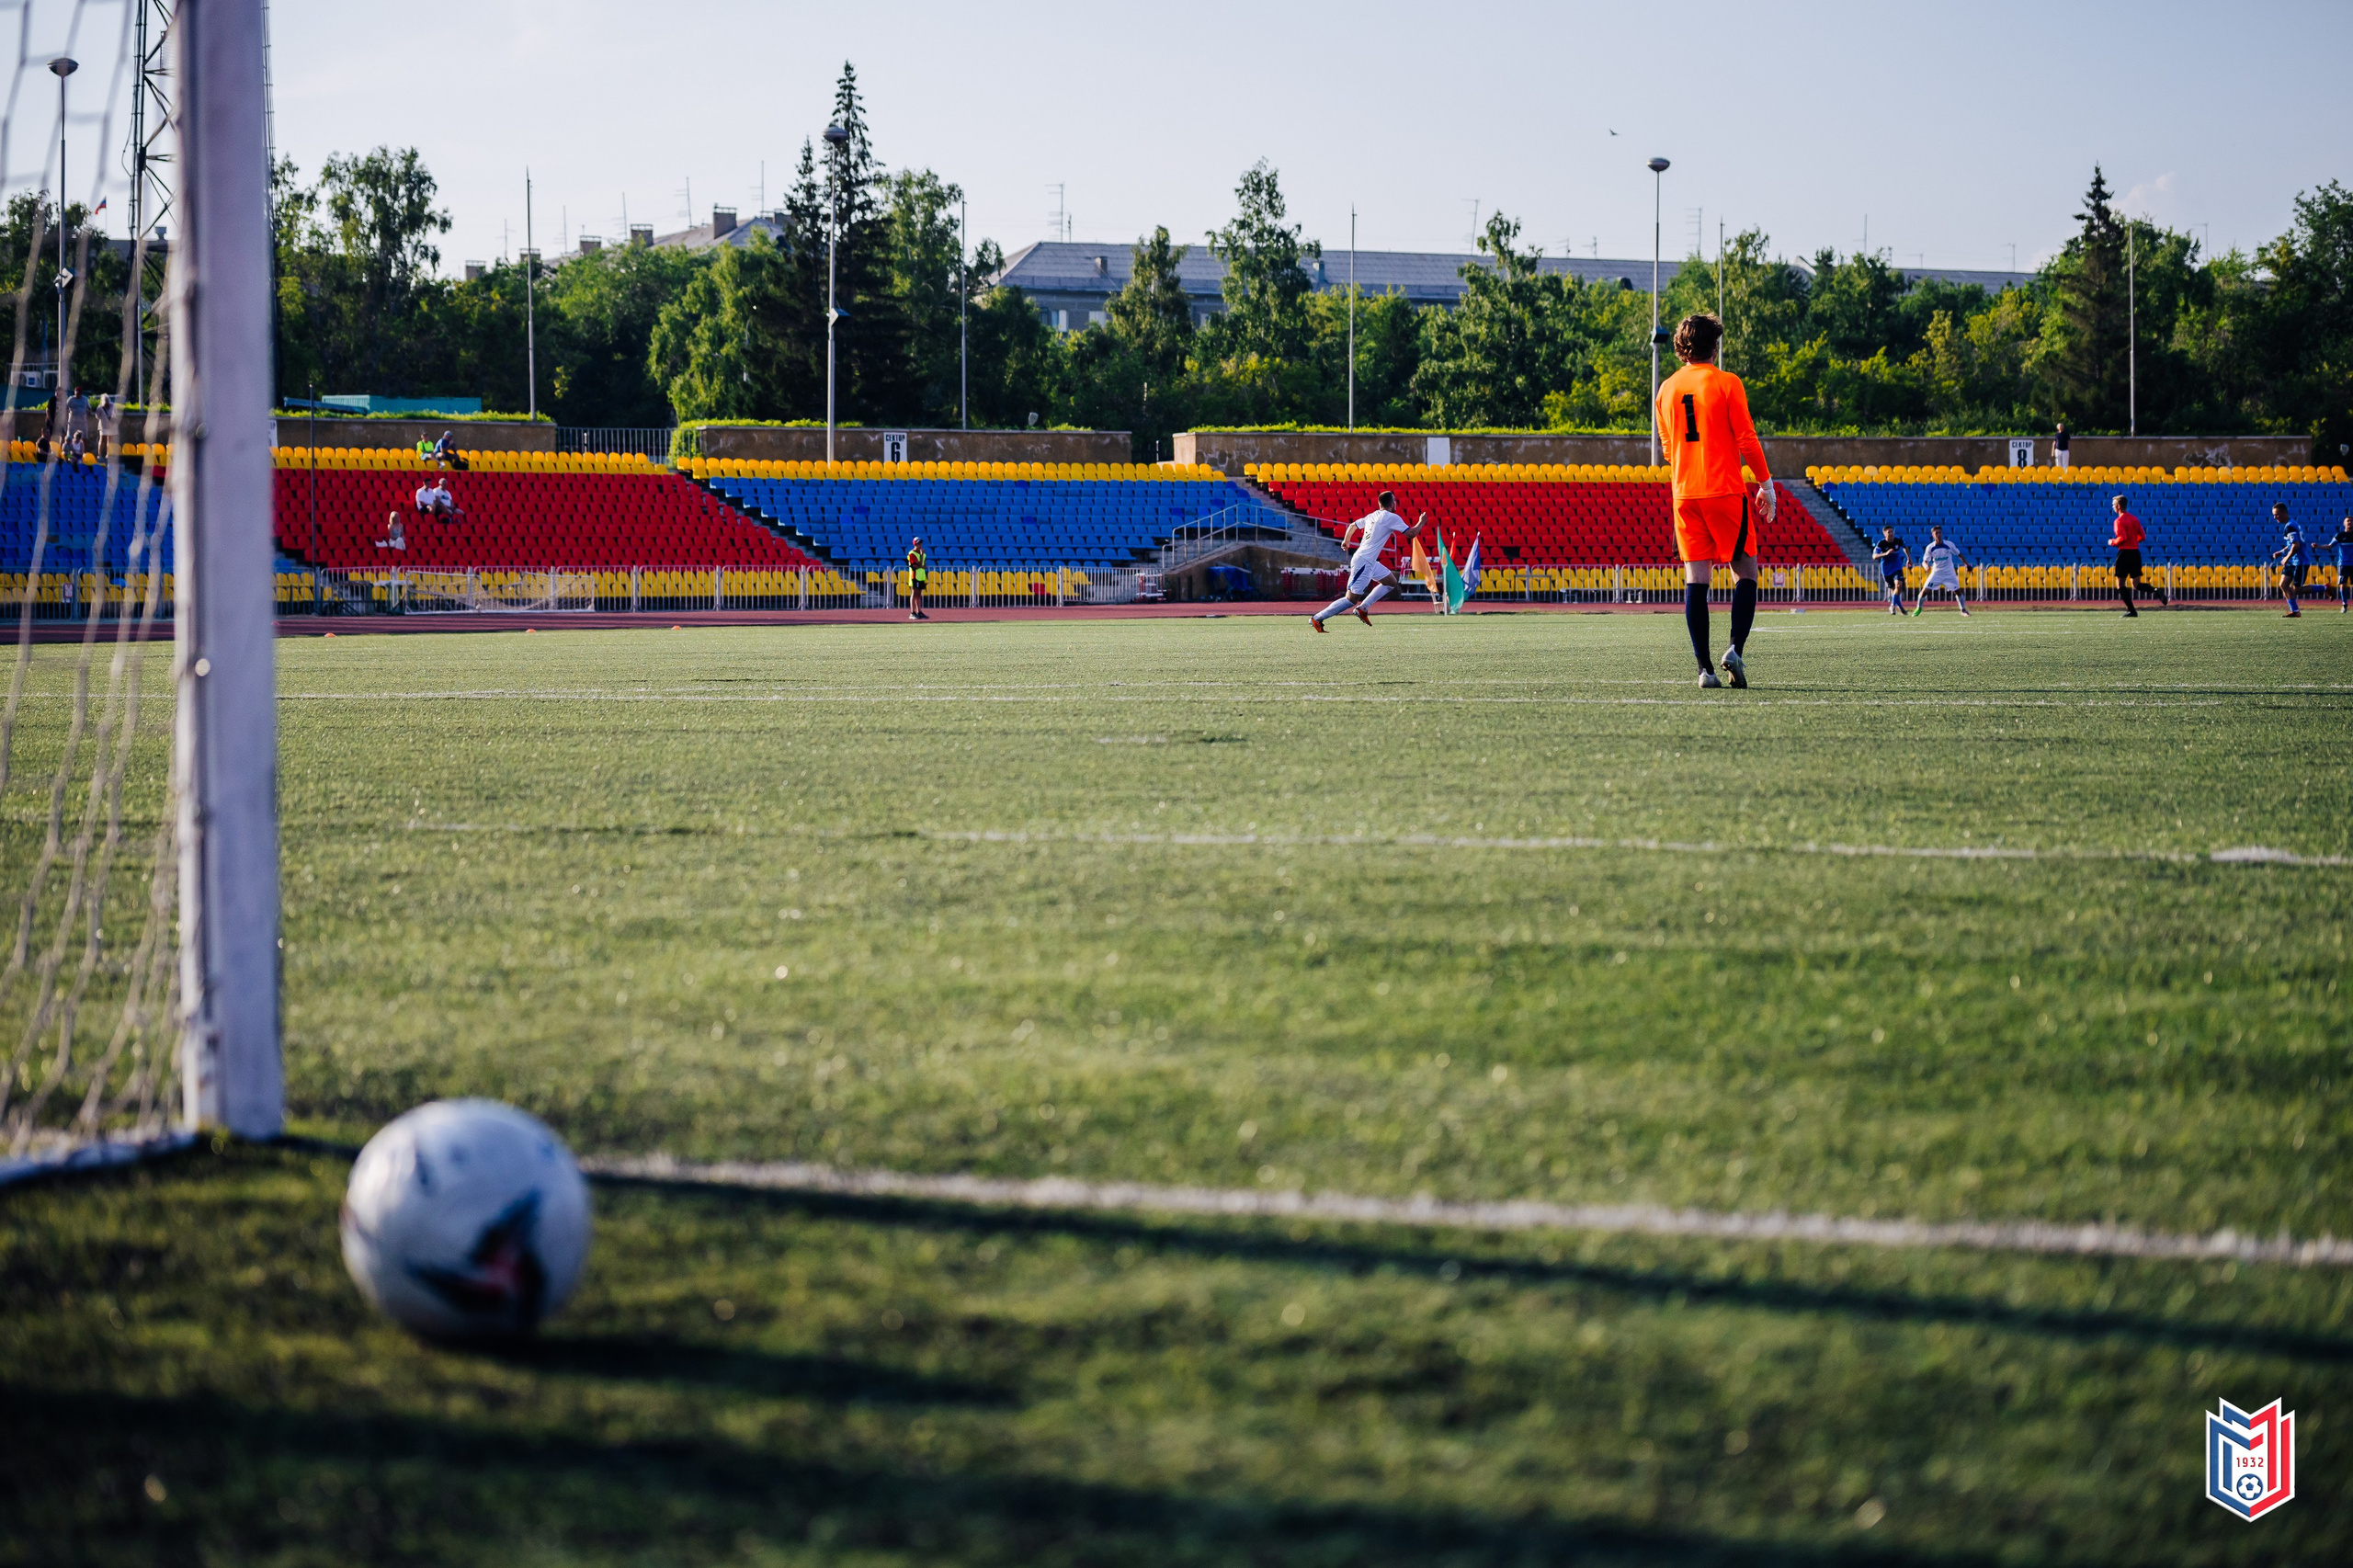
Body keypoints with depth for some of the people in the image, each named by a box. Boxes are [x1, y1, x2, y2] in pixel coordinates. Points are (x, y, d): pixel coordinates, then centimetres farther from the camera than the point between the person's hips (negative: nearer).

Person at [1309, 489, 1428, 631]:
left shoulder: (1372, 516, 12)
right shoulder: (1392, 518, -11)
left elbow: (1353, 525, 26)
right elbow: (1410, 534, -12)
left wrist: (1346, 540, 44)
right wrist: (1421, 523, 6)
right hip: (1363, 562, -10)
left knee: (1391, 582, 20)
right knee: (1351, 599, -10)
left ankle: (1362, 608, 12)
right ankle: (1317, 618, -7)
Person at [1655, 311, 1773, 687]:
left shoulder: (1667, 389, 10)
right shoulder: (1726, 383, -5)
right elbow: (1747, 440, -6)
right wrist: (1766, 484, 3)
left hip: (1685, 494, 4)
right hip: (1726, 491, -4)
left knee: (1696, 578, 1)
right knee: (1745, 571, 5)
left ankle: (1704, 667, -5)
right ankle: (1736, 649, -12)